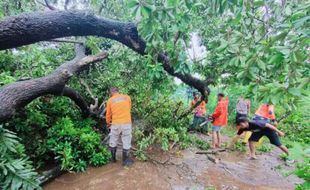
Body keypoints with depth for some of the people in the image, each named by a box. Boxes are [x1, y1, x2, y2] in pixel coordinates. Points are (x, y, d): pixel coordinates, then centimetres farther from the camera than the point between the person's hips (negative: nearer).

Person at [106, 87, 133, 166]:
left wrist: (108, 123, 29)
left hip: (115, 124, 1)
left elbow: (108, 114, 12)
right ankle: (125, 161, 22)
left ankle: (113, 158, 34)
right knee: (126, 142, 11)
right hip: (126, 123, 0)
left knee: (113, 142, 20)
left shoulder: (110, 100, 4)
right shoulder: (127, 97, 5)